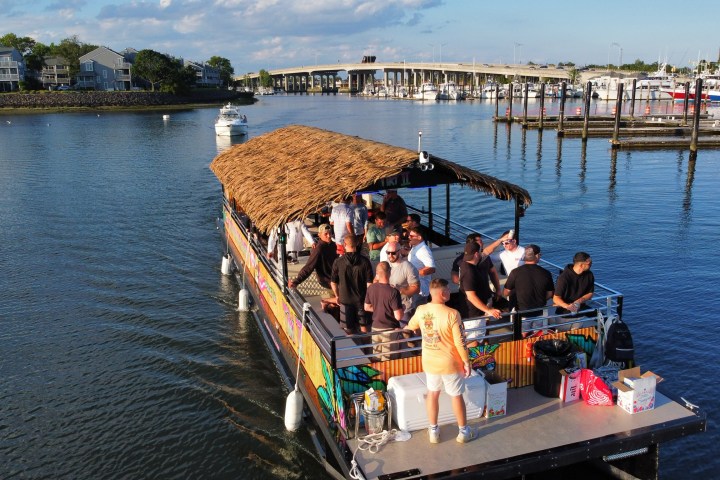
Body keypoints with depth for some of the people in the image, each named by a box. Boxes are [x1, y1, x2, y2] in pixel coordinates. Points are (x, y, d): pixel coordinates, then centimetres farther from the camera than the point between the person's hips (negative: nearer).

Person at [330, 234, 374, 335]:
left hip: (345, 299, -1)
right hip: (362, 299, 1)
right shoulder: (365, 261, -11)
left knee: (349, 331, 10)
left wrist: (337, 296, 13)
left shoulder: (338, 262, -12)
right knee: (364, 327, 16)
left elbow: (333, 283, -3)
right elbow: (369, 283, -9)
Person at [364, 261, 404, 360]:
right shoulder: (393, 292, -23)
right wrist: (401, 308, -2)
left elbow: (367, 307, 9)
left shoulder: (371, 288, -6)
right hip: (390, 330, -5)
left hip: (375, 328, 5)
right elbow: (398, 317, -22)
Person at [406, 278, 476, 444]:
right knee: (456, 396, 14)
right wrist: (466, 362, -5)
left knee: (432, 394, 19)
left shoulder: (420, 310, -8)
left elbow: (411, 326, 15)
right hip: (450, 363, -4)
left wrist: (405, 327, 39)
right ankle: (463, 432, 29)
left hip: (429, 362, 4)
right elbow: (460, 342, -19)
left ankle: (433, 431, 30)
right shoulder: (452, 314, -24)